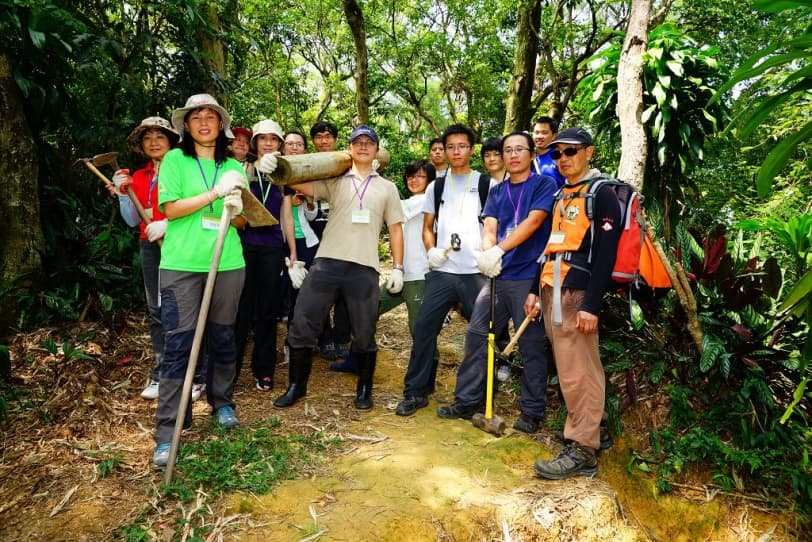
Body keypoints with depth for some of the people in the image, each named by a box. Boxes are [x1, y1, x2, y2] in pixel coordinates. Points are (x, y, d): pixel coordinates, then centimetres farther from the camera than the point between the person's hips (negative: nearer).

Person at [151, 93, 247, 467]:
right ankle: (167, 431, 2)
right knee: (179, 343, -4)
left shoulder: (233, 167, 13)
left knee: (223, 337, 11)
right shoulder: (175, 160, 3)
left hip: (227, 263, 4)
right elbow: (170, 209, -7)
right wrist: (215, 193, -14)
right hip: (181, 264, -3)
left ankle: (222, 402, 32)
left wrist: (237, 209, -9)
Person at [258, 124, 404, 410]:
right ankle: (296, 385, 20)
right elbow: (302, 185, -7)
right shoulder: (334, 181, 10)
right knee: (302, 324, 1)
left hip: (364, 268, 0)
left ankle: (364, 389, 26)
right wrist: (276, 169, -27)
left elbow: (395, 228, 12)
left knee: (364, 333, 7)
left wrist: (398, 267, 4)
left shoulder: (387, 187, 14)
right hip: (327, 262, 0)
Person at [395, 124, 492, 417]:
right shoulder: (435, 187, 14)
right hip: (442, 272, 2)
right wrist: (431, 250, -4)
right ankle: (416, 392, 9)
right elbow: (427, 227, 16)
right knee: (423, 329, -3)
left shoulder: (487, 184, 6)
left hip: (477, 272, -2)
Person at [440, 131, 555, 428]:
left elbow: (533, 221, -14)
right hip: (497, 276, 5)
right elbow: (489, 227, 3)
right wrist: (486, 253, -20)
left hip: (530, 276, -5)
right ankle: (468, 400, 18)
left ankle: (532, 411, 15)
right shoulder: (496, 192, 15)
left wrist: (500, 250, -25)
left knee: (531, 345, 2)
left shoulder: (544, 184, 0)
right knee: (476, 335, 6)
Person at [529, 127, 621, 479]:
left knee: (579, 374, -5)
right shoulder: (560, 196, 20)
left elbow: (605, 255, -13)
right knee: (568, 372, 13)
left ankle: (582, 451, 3)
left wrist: (591, 305, -19)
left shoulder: (601, 194, -5)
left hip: (576, 294, -8)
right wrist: (537, 290, 17)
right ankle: (577, 434, 24)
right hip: (552, 292, 8)